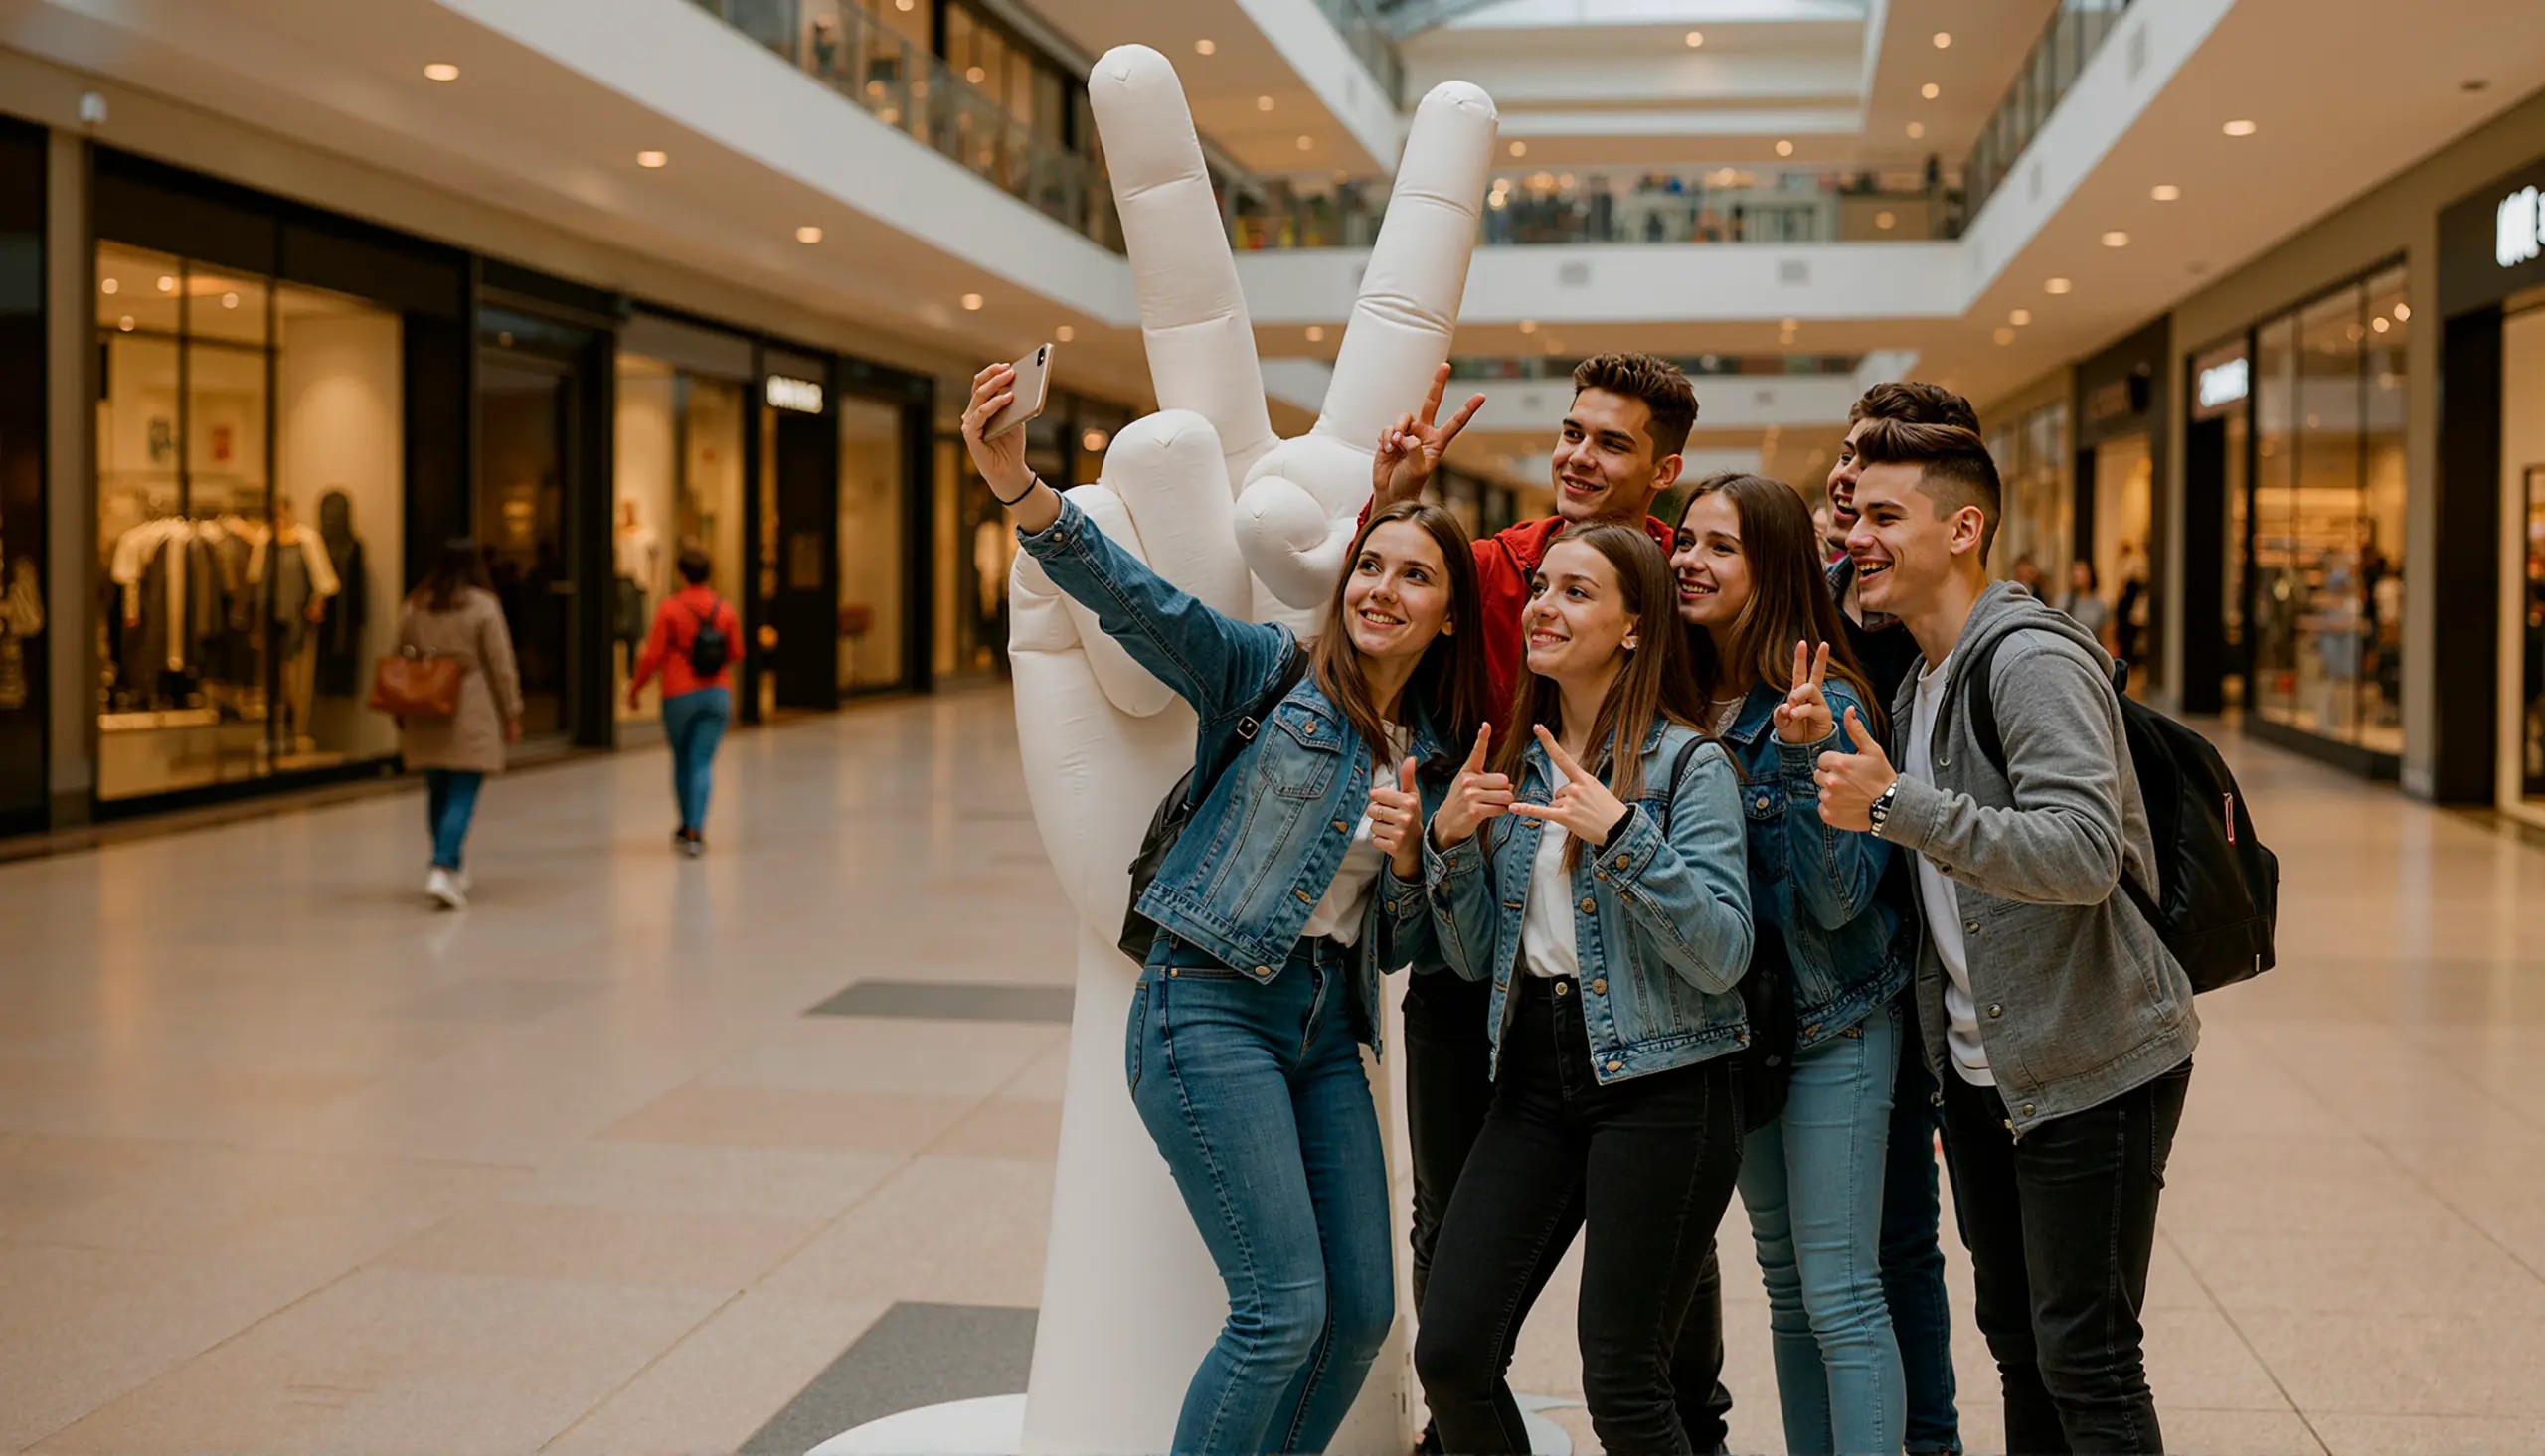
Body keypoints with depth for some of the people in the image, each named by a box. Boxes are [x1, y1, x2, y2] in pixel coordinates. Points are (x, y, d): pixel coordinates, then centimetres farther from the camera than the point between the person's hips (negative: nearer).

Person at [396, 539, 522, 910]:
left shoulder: (413, 608, 7)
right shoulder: (484, 606, -7)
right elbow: (501, 665, -6)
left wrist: (401, 715, 20)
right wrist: (512, 714, 2)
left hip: (425, 715, 5)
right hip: (471, 718, -5)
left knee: (438, 792, 15)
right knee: (463, 796, -5)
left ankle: (451, 868, 24)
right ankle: (443, 869, -18)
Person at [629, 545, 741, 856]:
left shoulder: (669, 608, -10)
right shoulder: (726, 609, -2)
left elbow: (653, 655, -10)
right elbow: (735, 652, 6)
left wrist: (635, 688, 4)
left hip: (680, 694, -1)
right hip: (717, 693, 1)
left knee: (682, 761, 15)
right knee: (703, 762, -1)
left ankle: (687, 827, 27)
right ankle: (695, 830, -14)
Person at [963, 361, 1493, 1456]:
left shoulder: (1435, 750, 13)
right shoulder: (1271, 675, -2)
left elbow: (1397, 949, 15)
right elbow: (1133, 597, -17)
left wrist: (1406, 854, -7)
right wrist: (1018, 486, -34)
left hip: (1327, 1027, 7)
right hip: (1213, 1007, -6)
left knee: (1362, 1312, 7)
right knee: (1284, 1307, -11)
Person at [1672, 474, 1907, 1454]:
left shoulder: (1827, 704, -17)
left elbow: (1840, 895, -22)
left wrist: (1806, 755, -32)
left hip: (1833, 1023, -7)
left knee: (1840, 1293, -5)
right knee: (1785, 1281, 16)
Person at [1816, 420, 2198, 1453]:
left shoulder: (2033, 660, -17)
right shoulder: (1916, 686, 13)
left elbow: (2084, 855, -30)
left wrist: (1895, 805, -31)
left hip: (2091, 1070, -9)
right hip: (1981, 1073, 9)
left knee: (2086, 1363, -3)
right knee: (2016, 1340, 17)